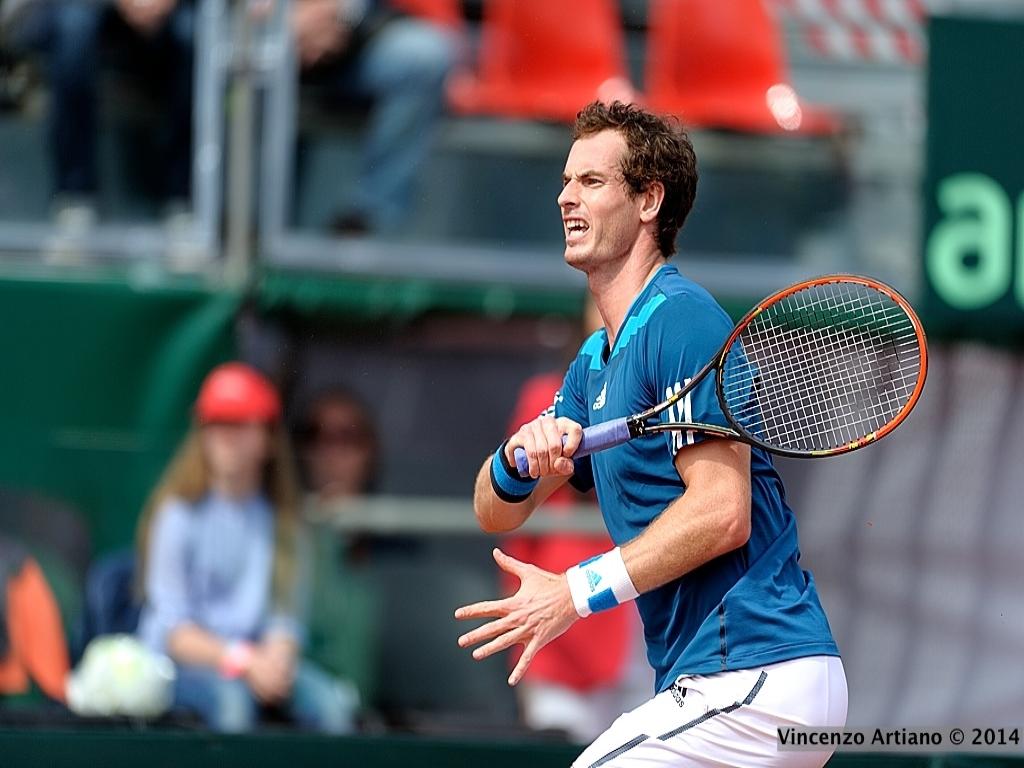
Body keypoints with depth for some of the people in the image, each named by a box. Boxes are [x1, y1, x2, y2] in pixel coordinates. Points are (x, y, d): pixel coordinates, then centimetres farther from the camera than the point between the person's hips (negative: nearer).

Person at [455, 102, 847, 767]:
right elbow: (494, 513, 15)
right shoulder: (595, 361, 19)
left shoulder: (681, 319, -11)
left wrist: (580, 591, -20)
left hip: (755, 681, -10)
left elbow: (722, 512, -21)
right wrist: (520, 460, -8)